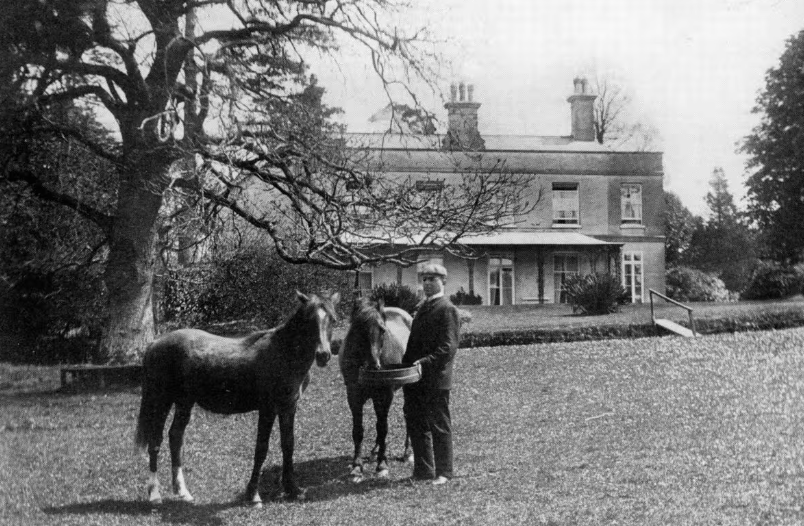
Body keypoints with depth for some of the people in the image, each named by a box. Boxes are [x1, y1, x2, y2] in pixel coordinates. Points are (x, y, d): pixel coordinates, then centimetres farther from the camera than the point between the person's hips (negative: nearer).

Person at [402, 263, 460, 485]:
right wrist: (407, 364, 9)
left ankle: (443, 472, 13)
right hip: (415, 378, 8)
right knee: (416, 425, 12)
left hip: (435, 378, -8)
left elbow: (448, 348, -18)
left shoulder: (447, 309, -10)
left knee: (439, 426, 2)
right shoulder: (423, 307, 17)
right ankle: (423, 470, 23)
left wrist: (425, 362, -27)